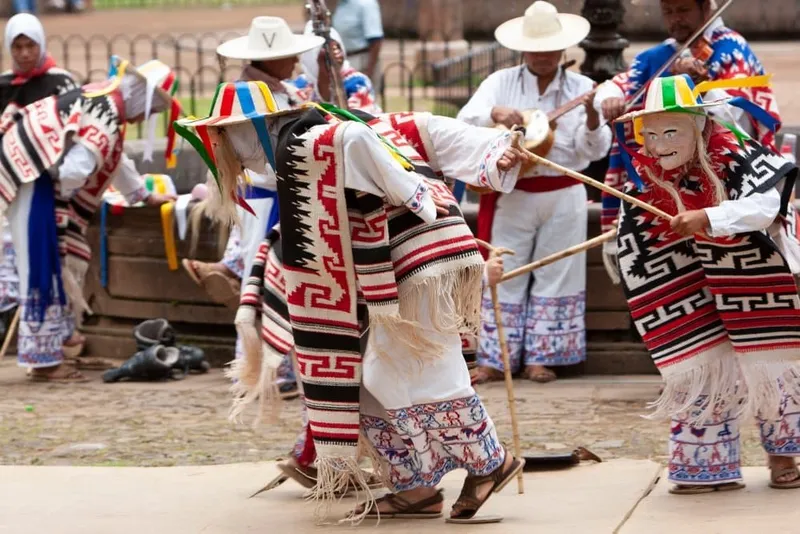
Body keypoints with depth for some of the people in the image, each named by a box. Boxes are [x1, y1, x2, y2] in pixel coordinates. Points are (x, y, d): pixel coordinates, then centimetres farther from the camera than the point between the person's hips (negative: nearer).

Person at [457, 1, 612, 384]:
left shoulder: (581, 88, 0)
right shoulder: (500, 83, 1)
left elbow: (596, 150, -7)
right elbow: (463, 123, -11)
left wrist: (592, 115, -28)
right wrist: (494, 114, -31)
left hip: (563, 197, 1)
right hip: (512, 195, -1)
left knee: (555, 276, 6)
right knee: (505, 275, 2)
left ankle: (540, 358, 15)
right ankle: (495, 359, 8)